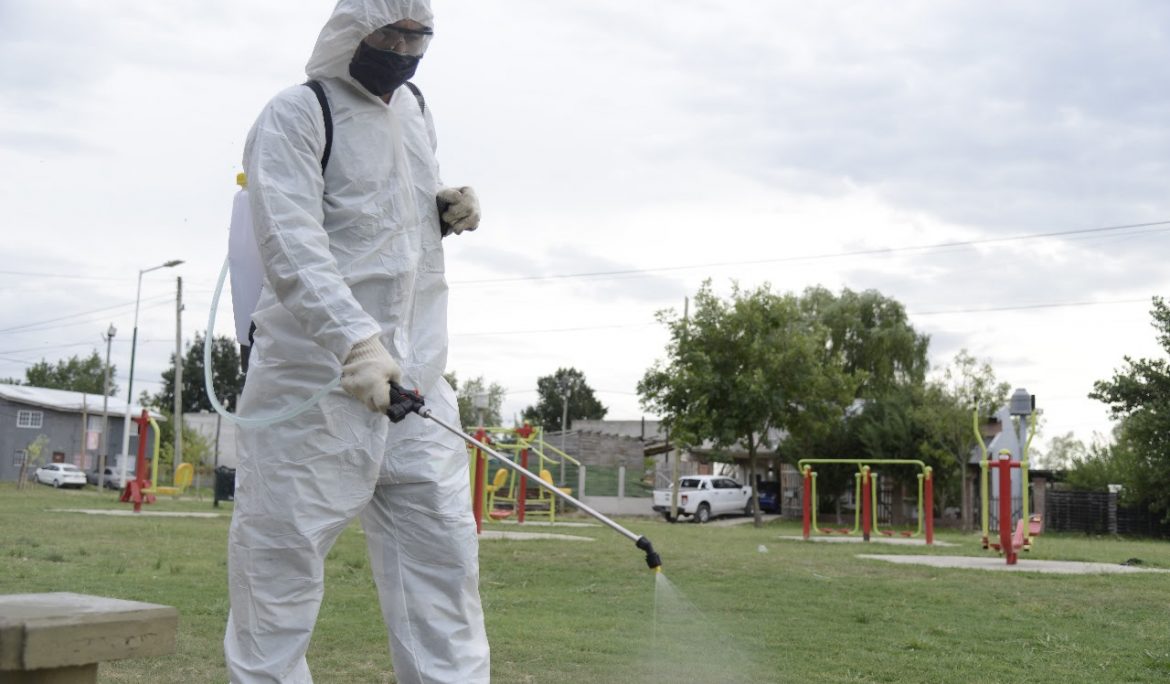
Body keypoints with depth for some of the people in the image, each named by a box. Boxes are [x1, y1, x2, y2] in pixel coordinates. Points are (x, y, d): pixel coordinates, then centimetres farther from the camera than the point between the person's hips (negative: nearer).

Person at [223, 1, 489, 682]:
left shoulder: (417, 111, 16)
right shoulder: (296, 113, -7)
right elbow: (291, 243, -21)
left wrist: (450, 212, 6)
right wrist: (355, 341, -35)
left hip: (416, 376, 6)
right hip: (316, 374, -6)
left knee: (443, 548, 4)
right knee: (282, 556, -2)